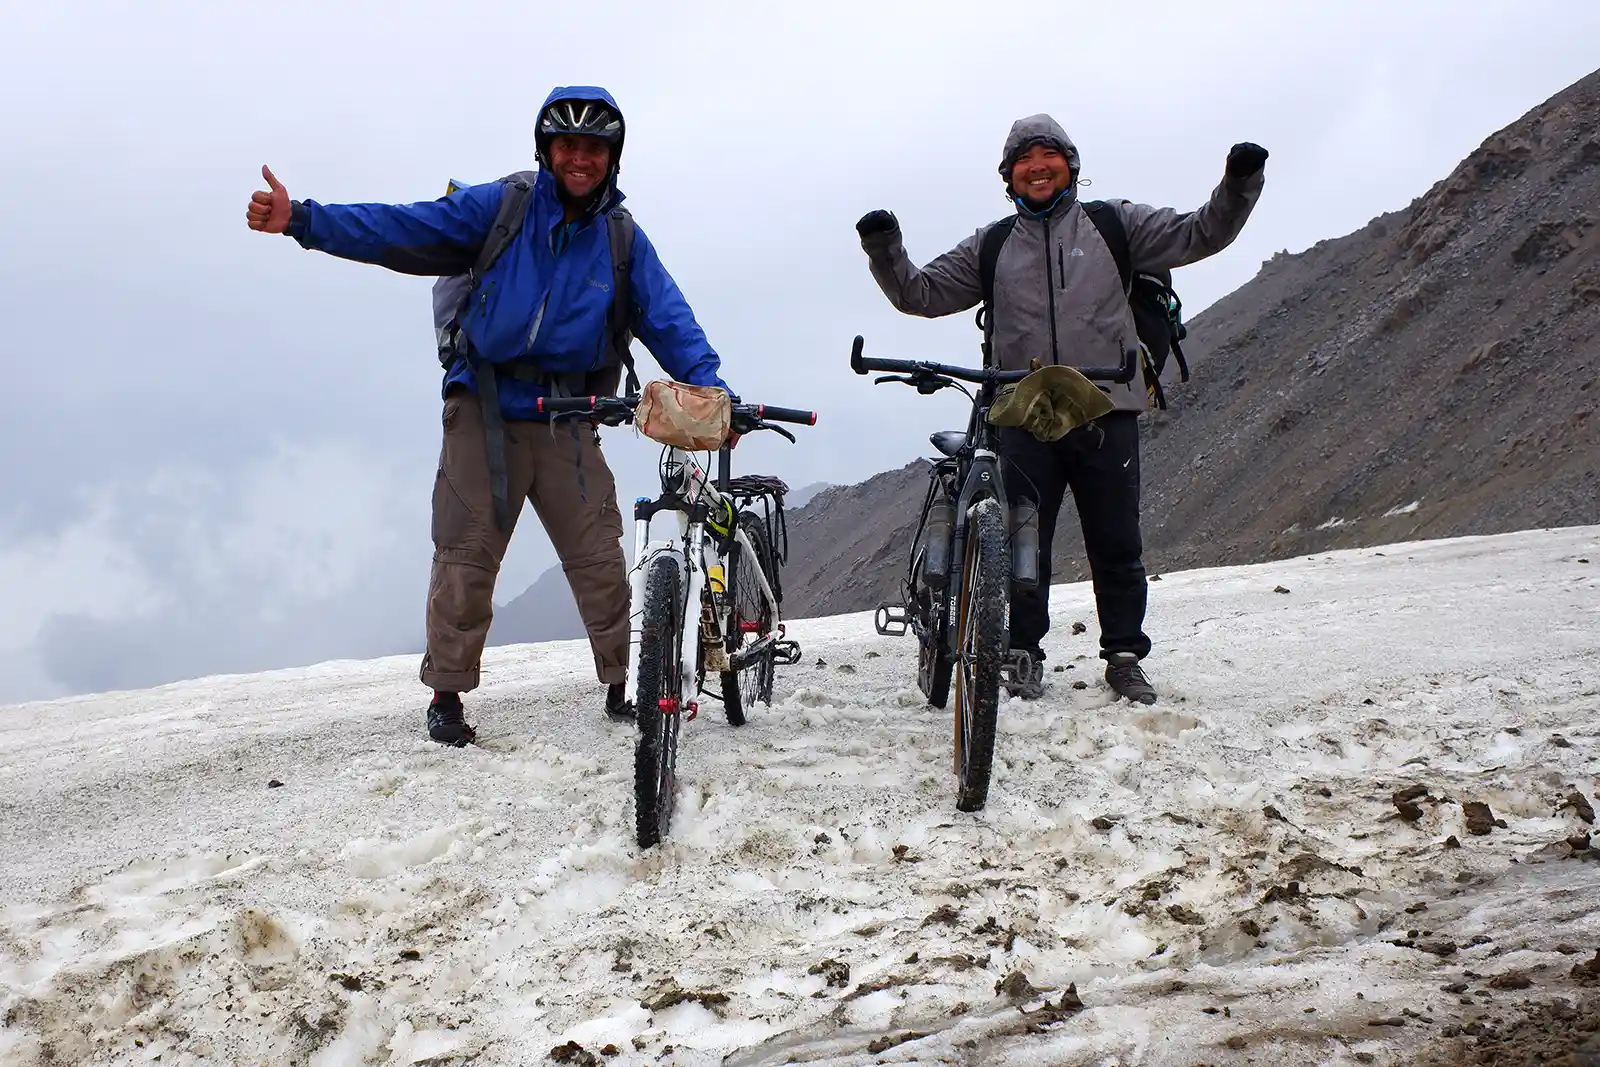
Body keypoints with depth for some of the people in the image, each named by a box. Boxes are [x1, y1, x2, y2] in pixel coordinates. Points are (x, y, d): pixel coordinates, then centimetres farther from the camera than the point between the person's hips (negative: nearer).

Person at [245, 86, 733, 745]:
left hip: (566, 419, 2)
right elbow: (402, 229, -7)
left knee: (599, 558, -1)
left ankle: (624, 684, 13)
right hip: (485, 411, -2)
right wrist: (301, 219, -18)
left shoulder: (623, 240, 6)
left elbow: (668, 319, 0)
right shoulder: (500, 207, -2)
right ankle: (448, 694, 12)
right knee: (466, 559, 0)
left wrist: (711, 390, -17)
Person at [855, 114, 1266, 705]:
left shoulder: (1113, 224, 11)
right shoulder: (992, 247, 15)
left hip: (1106, 413, -1)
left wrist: (1239, 185, -9)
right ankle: (1022, 656, 13)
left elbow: (1199, 234, 6)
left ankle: (1125, 657, 14)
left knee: (1117, 546, 3)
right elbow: (922, 294, 13)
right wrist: (886, 254, -4)